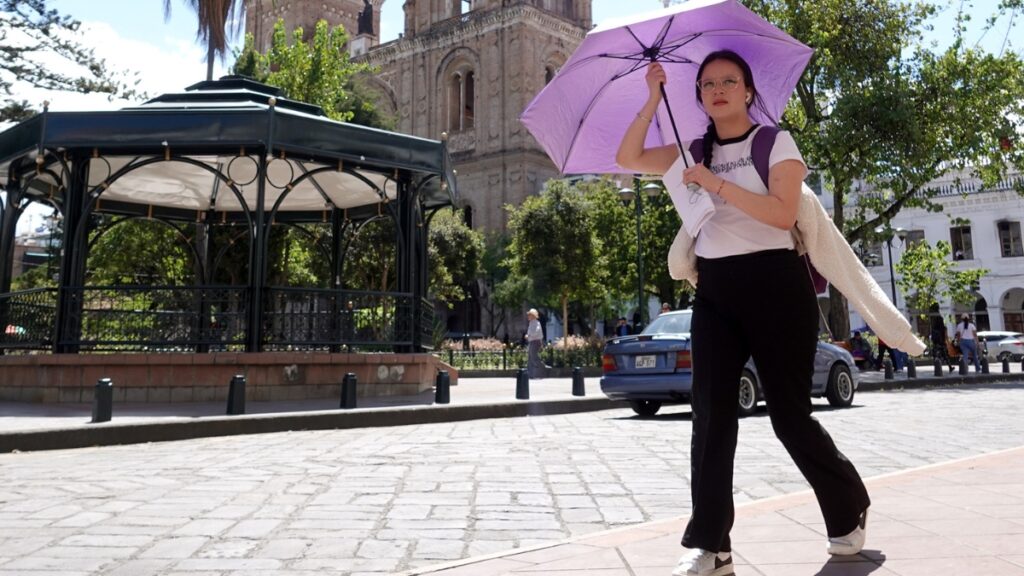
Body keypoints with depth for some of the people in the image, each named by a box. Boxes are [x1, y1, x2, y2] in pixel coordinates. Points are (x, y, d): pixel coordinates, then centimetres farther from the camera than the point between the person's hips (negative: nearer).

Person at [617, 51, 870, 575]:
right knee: (711, 415, -3)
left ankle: (849, 509, 29)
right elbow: (628, 159, 6)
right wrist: (654, 99, 1)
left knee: (789, 414, 2)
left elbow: (783, 213, -14)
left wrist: (716, 184, -17)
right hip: (714, 291, 4)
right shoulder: (694, 152, 14)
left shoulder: (776, 142, 1)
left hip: (774, 285, -4)